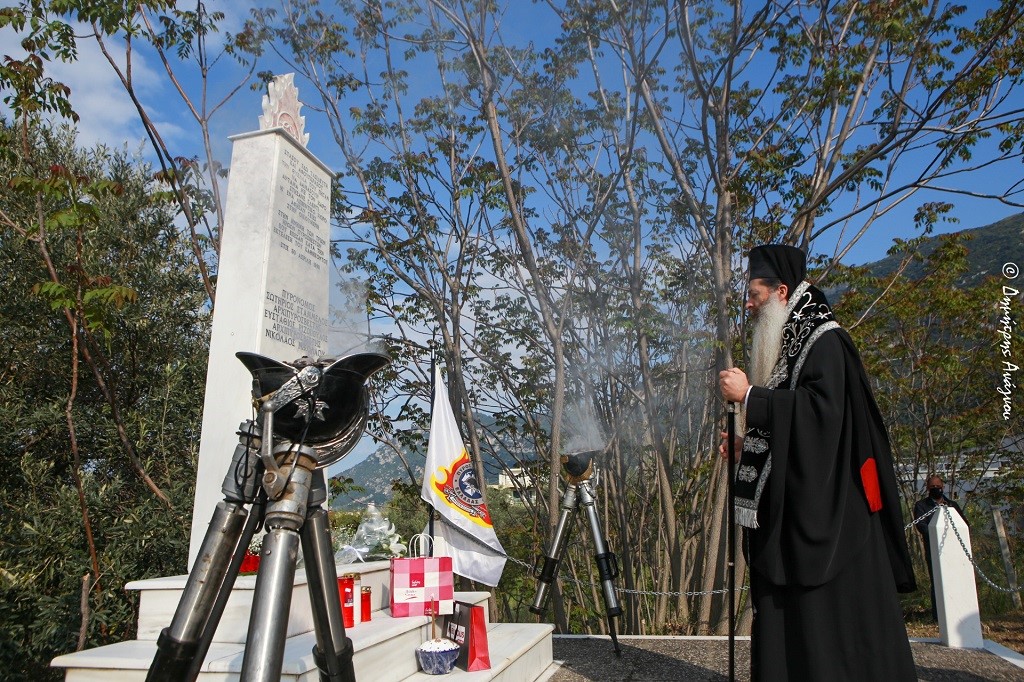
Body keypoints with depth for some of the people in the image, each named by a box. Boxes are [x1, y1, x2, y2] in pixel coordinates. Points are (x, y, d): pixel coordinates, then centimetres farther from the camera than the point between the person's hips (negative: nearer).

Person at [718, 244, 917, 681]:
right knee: (787, 611, 10)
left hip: (824, 508, -9)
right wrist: (747, 445, 11)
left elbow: (822, 407, -25)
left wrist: (749, 395, -21)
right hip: (788, 506, 9)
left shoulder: (824, 340, -9)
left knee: (828, 614, -3)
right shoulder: (788, 344, 17)